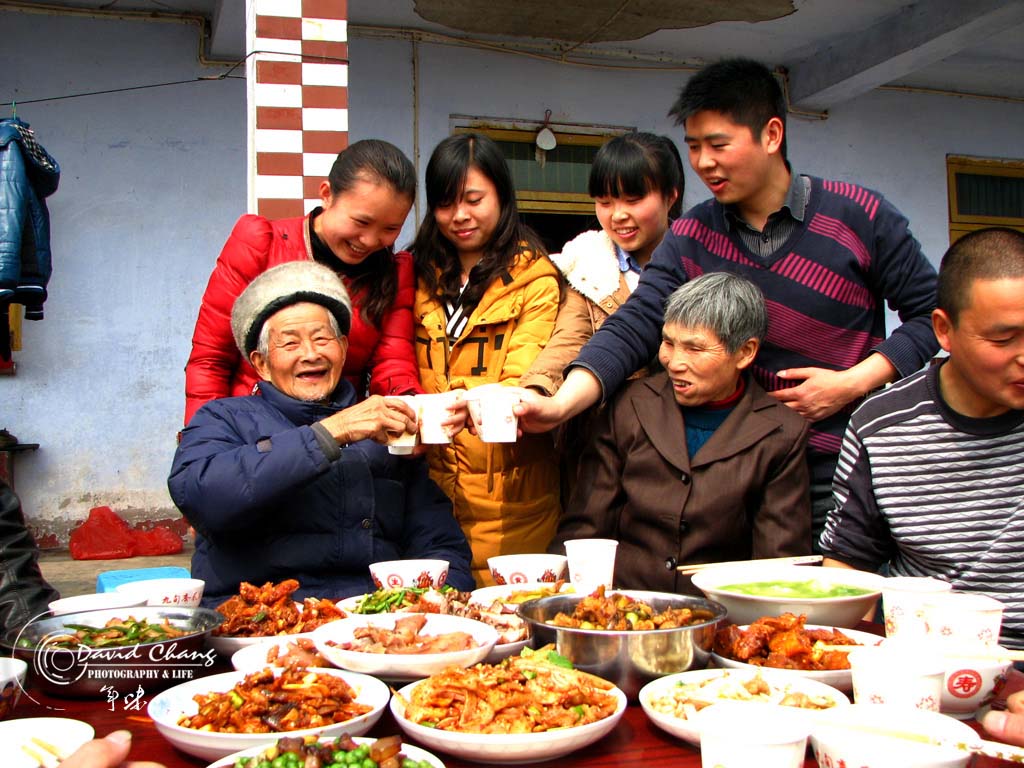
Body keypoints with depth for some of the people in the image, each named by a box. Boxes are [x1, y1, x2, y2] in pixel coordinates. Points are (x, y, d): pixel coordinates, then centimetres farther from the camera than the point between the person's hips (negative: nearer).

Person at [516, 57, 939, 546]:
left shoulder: (858, 216, -6)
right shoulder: (690, 237, 0)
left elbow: (929, 313, 0)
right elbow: (633, 327, -12)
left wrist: (853, 383, -13)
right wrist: (560, 404, -27)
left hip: (851, 481, -1)